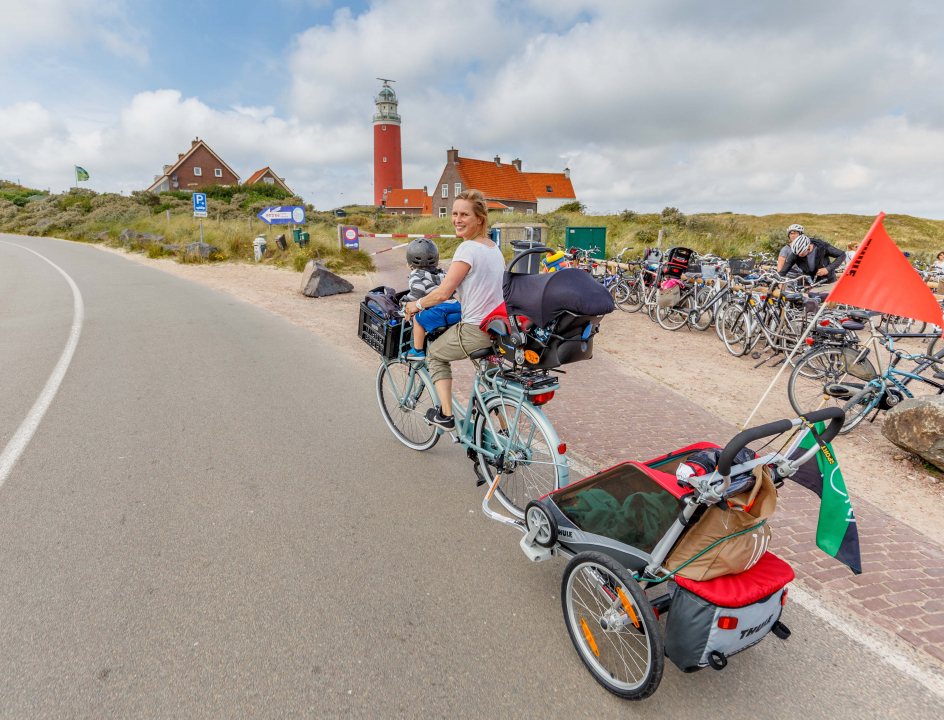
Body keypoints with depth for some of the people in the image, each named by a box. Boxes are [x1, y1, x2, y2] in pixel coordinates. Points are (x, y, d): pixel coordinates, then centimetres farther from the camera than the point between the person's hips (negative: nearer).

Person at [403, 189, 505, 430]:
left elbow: (443, 293, -20)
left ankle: (445, 414, 15)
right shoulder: (494, 247, 10)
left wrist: (416, 305, -3)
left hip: (475, 331, -8)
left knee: (434, 354, 18)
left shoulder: (468, 248, -16)